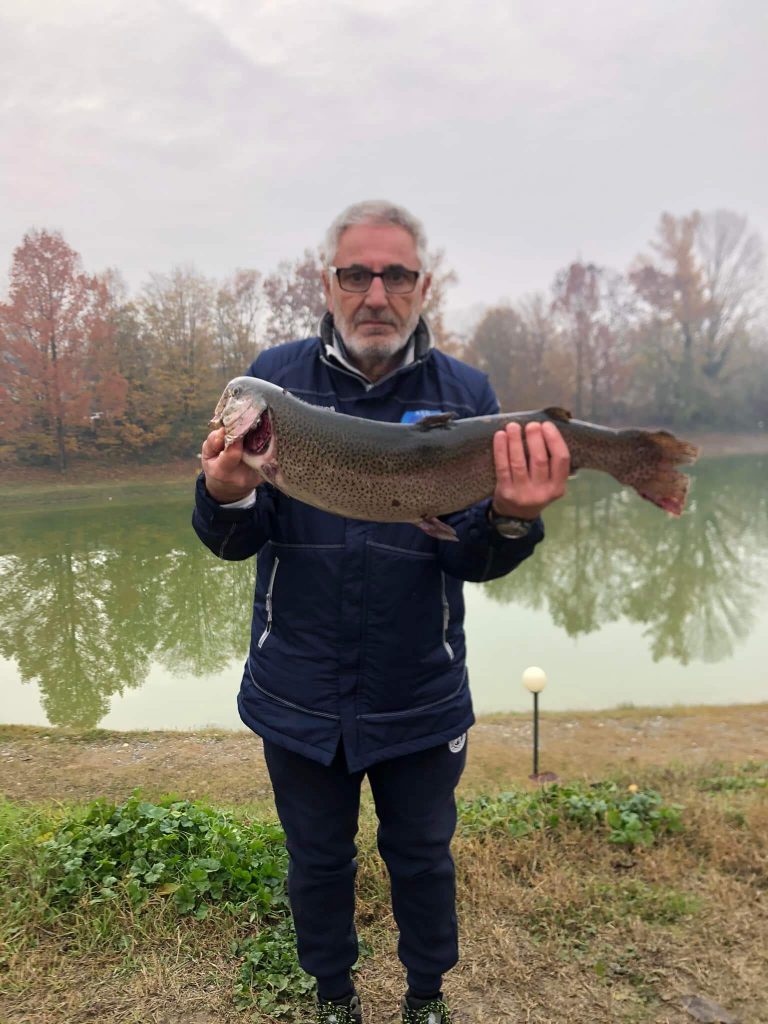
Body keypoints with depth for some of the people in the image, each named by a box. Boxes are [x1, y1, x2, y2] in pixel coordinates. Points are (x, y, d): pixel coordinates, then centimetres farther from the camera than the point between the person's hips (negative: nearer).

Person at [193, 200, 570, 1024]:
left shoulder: (465, 393, -7)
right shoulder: (275, 378, -6)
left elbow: (470, 560, -12)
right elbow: (234, 542, -9)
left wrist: (510, 518, -34)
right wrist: (229, 496, -33)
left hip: (420, 698, 0)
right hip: (299, 697, 1)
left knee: (423, 856, 21)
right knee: (318, 860, 21)